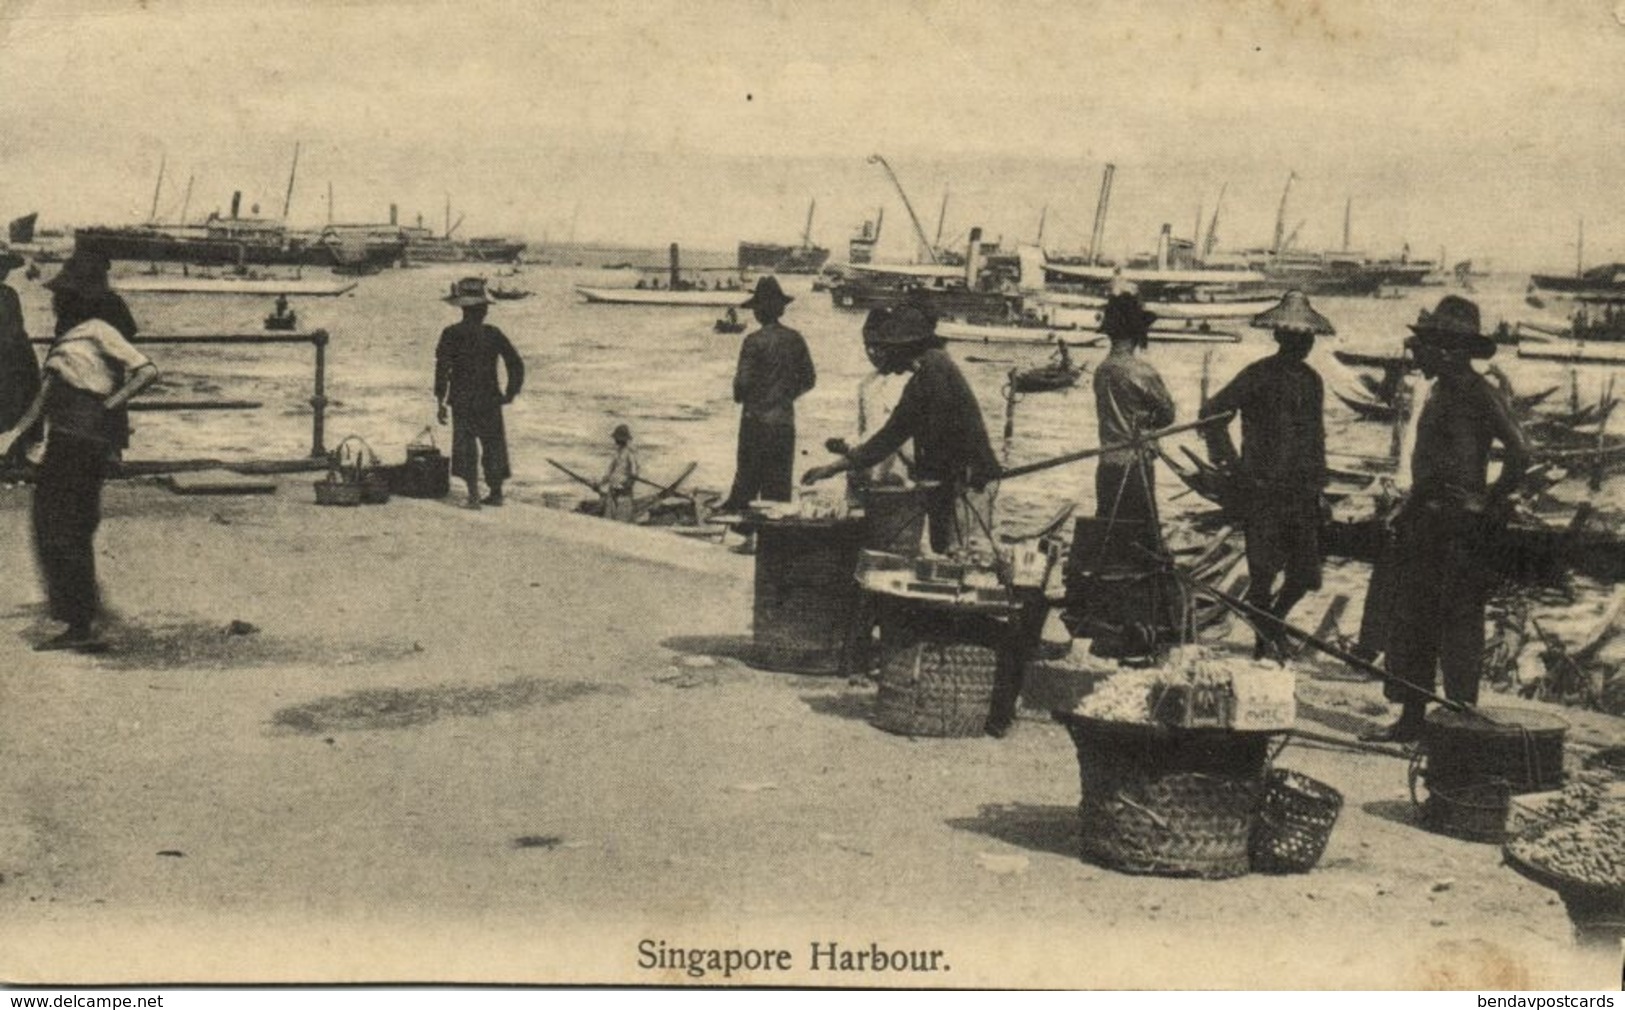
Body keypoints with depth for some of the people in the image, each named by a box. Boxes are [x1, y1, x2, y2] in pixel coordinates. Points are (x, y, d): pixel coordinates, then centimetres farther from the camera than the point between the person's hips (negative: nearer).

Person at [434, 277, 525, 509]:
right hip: (490, 400, 2)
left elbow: (442, 367, -10)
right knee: (493, 444, 14)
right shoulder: (493, 334, -1)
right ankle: (496, 493, 20)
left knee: (466, 446, 2)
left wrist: (441, 402, -7)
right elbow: (516, 364, 0)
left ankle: (473, 496, -5)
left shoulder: (451, 334, -6)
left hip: (462, 401, -2)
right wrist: (511, 393, 9)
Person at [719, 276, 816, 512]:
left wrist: (739, 396, 5)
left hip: (756, 419, -4)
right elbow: (809, 379, 6)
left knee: (747, 477, 6)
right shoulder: (795, 339, 1)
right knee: (780, 482, 9)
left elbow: (744, 381, -16)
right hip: (785, 419, 4)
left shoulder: (754, 341, -13)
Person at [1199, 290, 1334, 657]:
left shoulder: (1312, 380, 12)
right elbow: (1212, 411, -6)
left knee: (1305, 574, 6)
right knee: (1263, 573, 0)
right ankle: (1265, 641, 18)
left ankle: (1272, 622, 32)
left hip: (1302, 493, 6)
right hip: (1262, 492, -5)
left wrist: (1318, 488, 15)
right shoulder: (1258, 376, -7)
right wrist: (1231, 461, -9)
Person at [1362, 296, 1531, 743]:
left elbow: (1520, 453, -21)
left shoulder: (1479, 394, -14)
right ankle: (1411, 719, 21)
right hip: (1425, 521, 9)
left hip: (1461, 528, -9)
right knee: (1411, 625, 12)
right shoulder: (1440, 392, 14)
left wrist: (1490, 502, -13)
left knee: (1458, 627, -2)